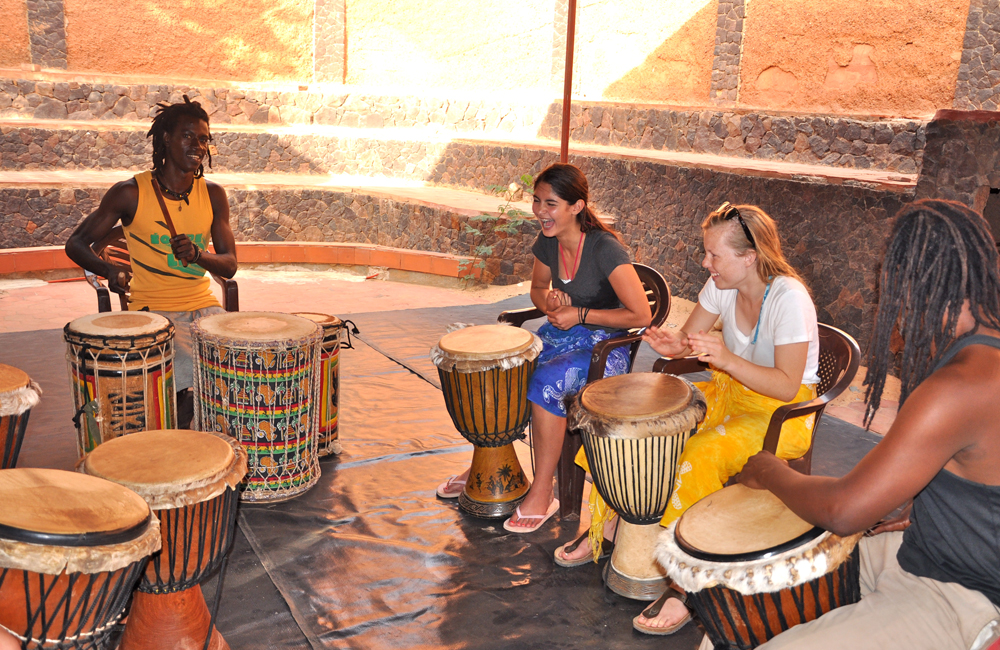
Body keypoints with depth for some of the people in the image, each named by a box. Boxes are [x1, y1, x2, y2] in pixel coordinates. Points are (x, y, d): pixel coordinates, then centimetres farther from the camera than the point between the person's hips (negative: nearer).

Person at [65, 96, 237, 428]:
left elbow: (229, 266, 4)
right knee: (193, 373, -27)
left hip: (203, 305, 4)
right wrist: (109, 270, -18)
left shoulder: (213, 195, 5)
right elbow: (75, 244, 3)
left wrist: (197, 254, -18)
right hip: (153, 310, -4)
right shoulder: (131, 193, -5)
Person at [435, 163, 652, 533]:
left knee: (544, 382, -33)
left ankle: (542, 493, -17)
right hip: (560, 335, 7)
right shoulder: (548, 243, -1)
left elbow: (641, 316, -20)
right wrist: (550, 300, -7)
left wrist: (580, 315, -19)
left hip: (605, 347, -7)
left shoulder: (605, 249, -22)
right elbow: (537, 289, 18)